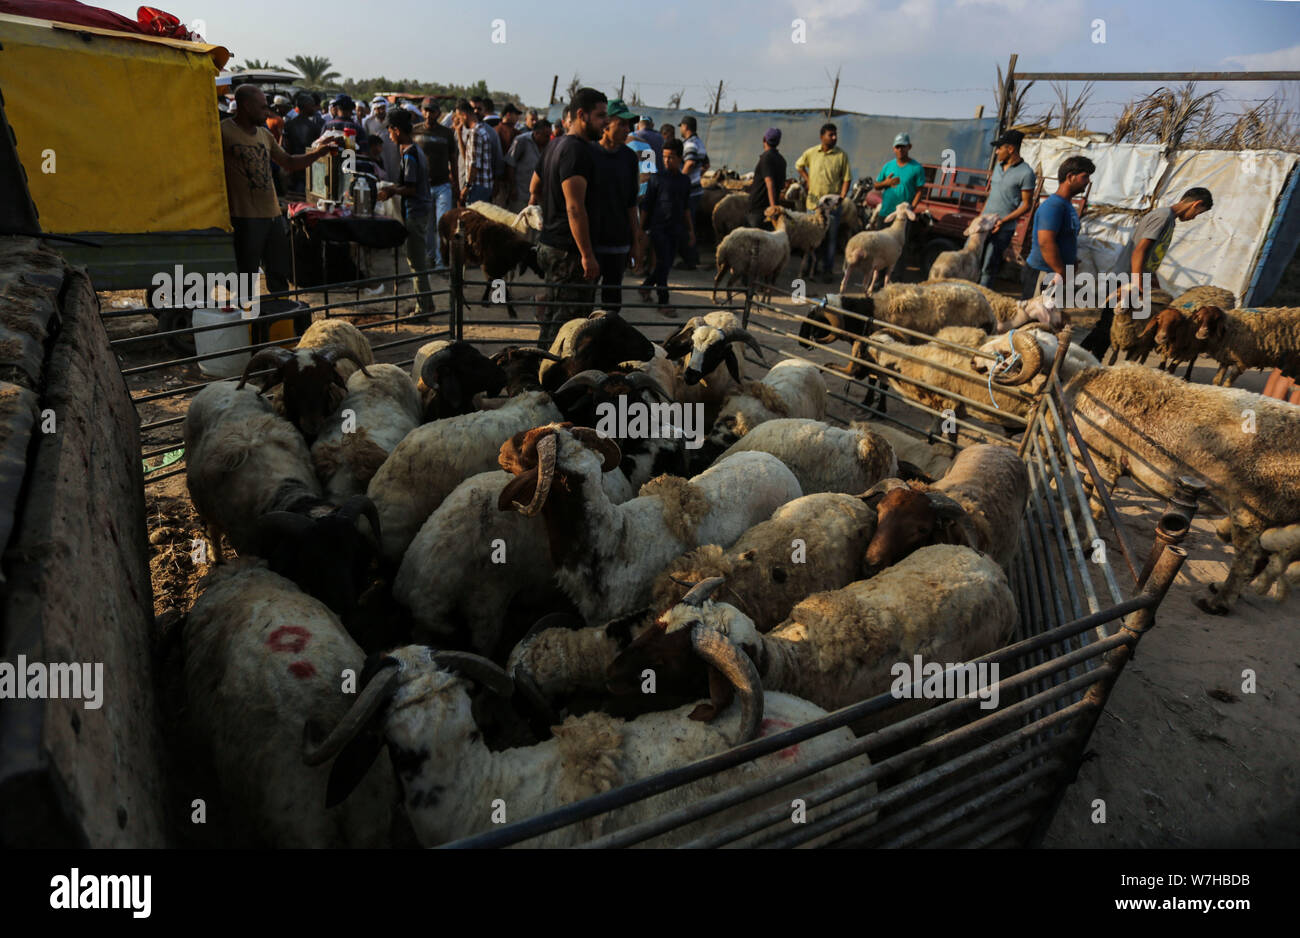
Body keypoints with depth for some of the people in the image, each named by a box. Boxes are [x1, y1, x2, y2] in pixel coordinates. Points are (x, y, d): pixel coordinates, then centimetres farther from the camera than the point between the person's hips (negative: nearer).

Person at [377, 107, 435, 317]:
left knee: (416, 261, -5)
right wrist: (392, 189, 15)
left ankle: (423, 307, 0)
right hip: (420, 211, 10)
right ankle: (425, 303, 21)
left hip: (415, 213, -10)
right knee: (418, 258, 14)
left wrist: (392, 191, -6)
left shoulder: (409, 155, -16)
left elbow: (410, 188, -19)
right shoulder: (417, 150, 14)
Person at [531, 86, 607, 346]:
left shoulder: (555, 145, 16)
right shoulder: (577, 150, -16)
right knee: (571, 321, -5)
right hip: (568, 251, -11)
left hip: (548, 244, 11)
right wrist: (587, 255, -24)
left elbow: (534, 190, 28)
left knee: (553, 315, 19)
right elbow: (575, 208, -24)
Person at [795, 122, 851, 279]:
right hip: (813, 202, 2)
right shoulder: (810, 153, 3)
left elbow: (846, 178, -2)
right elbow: (799, 165, 21)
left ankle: (828, 269, 9)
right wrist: (807, 180, 9)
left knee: (831, 238, 1)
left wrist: (842, 196, -14)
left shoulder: (841, 155, -2)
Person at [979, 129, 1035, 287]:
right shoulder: (998, 166, 12)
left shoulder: (1025, 173, -10)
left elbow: (1026, 205, -10)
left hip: (1003, 229, -7)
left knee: (988, 267, -6)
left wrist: (1003, 221, -21)